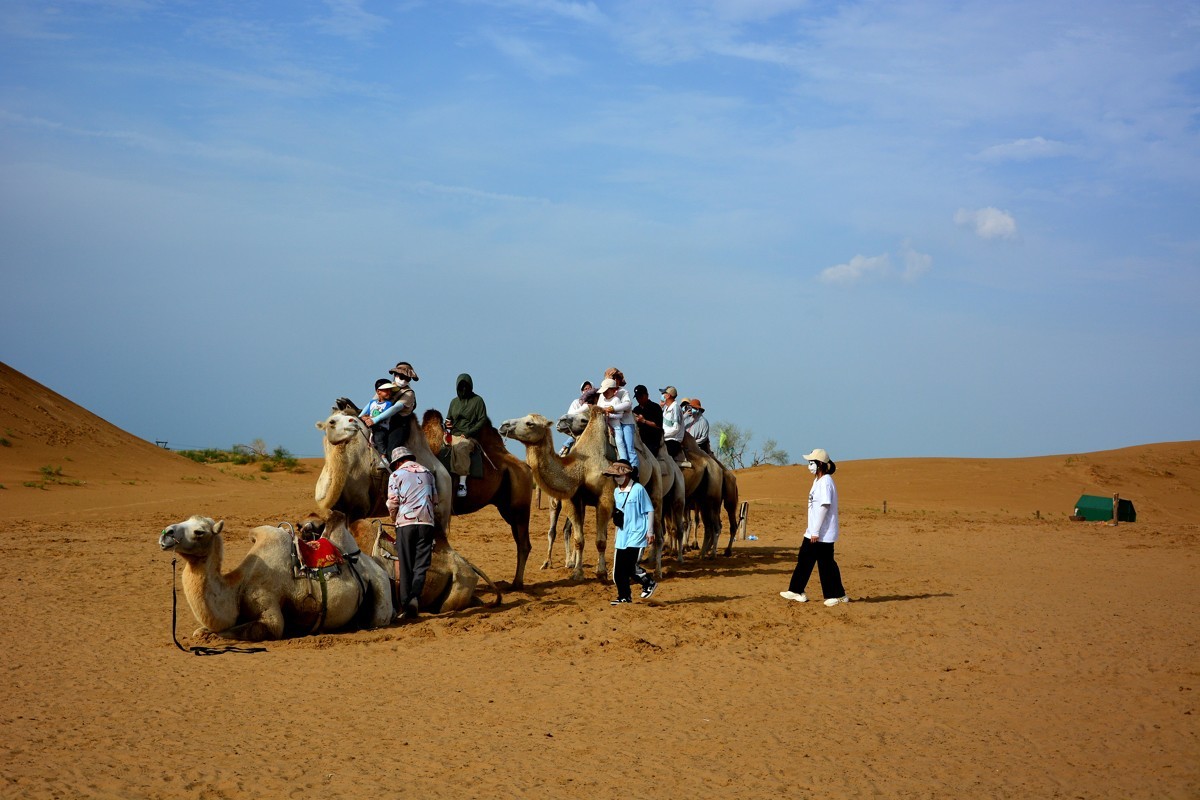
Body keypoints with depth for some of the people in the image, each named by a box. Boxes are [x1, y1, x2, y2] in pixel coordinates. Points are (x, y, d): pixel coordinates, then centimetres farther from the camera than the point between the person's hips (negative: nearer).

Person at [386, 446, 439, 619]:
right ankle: (415, 596, -23)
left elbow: (392, 502, -2)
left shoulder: (396, 475, 3)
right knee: (421, 564, 0)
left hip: (405, 522, -2)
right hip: (426, 522, 2)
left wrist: (394, 519, 16)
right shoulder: (428, 473, 15)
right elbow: (435, 500, 18)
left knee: (405, 566, 5)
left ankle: (405, 605, 5)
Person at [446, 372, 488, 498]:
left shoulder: (477, 400, 6)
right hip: (453, 435, 5)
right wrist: (447, 424, 3)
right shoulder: (454, 401, 21)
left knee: (460, 447, -38)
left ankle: (462, 483, -37)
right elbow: (449, 418, 28)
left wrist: (468, 433, -10)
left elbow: (482, 421, 0)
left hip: (469, 436, -5)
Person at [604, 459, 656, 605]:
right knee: (618, 569, 4)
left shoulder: (638, 489, -9)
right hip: (622, 536, 7)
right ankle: (624, 596, 16)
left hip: (636, 535, -7)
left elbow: (650, 510, -7)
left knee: (629, 566, -15)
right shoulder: (616, 492, 11)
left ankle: (649, 583, 7)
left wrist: (650, 532, -10)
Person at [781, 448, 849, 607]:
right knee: (804, 559, 13)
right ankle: (797, 591, 20)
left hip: (823, 533, -10)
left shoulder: (825, 482, -17)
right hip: (813, 532, 10)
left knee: (826, 563, -3)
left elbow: (825, 506, -22)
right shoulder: (817, 481, 13)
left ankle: (839, 595, 7)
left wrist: (816, 531, -22)